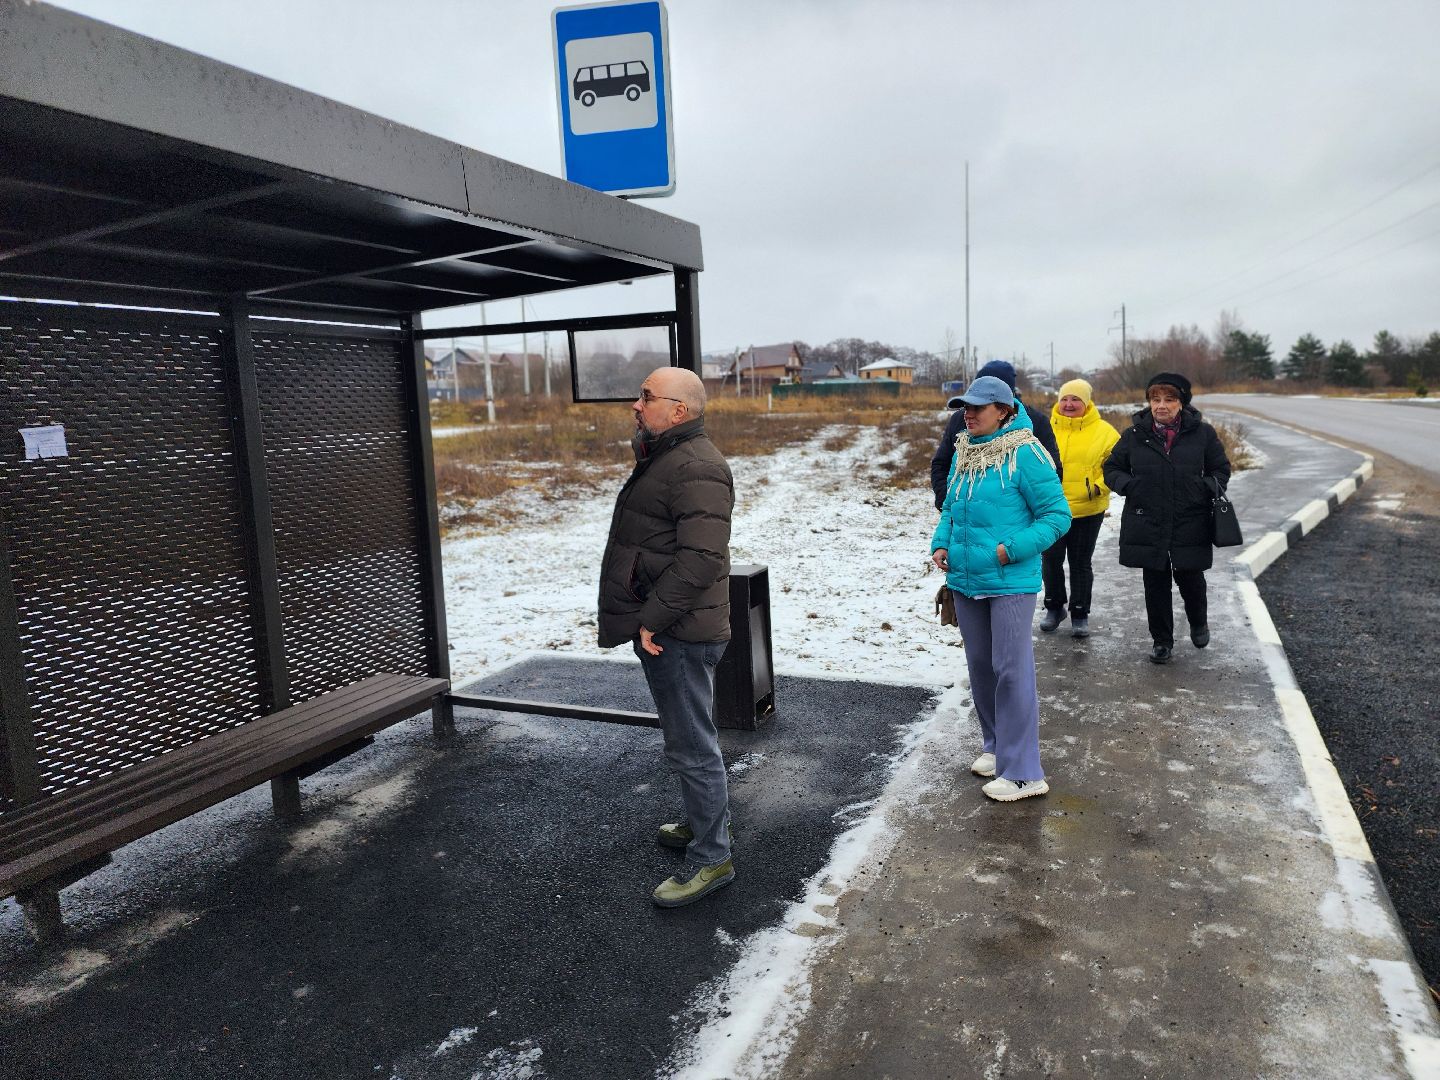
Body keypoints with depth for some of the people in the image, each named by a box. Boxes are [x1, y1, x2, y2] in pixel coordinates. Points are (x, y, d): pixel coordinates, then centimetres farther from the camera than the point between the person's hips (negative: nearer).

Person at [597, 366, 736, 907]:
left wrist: (653, 619, -22)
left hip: (679, 633, -11)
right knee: (687, 736, 22)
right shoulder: (663, 457, 16)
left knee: (691, 745, -1)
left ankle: (711, 857, 12)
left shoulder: (696, 468, -20)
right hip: (662, 629, 11)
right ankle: (702, 823, 39)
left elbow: (701, 558, -28)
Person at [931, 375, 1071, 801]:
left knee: (1012, 671, -4)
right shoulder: (963, 452, 8)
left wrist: (1013, 549, -20)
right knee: (980, 666, 17)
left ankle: (1023, 772, 6)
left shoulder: (1025, 454, -13)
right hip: (965, 580, 8)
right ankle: (997, 746, 34)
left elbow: (1057, 514, -12)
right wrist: (941, 543, 4)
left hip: (1010, 582, -7)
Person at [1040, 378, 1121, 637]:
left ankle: (1080, 614, 22)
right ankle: (1054, 607, 29)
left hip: (1087, 510, -1)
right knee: (1050, 560, 10)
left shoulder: (1103, 431, -3)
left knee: (1081, 563, 8)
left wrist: (1100, 486, -12)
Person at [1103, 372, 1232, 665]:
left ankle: (1198, 623, 39)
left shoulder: (1202, 433, 1)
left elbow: (1221, 468, 12)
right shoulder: (1135, 435, 1)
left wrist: (1210, 491, -6)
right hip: (1148, 524, 1)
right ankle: (1161, 640, 22)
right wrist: (1127, 485, -10)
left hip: (1190, 523, 0)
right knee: (1156, 583, 7)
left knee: (1190, 577, 6)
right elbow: (1112, 467, 10)